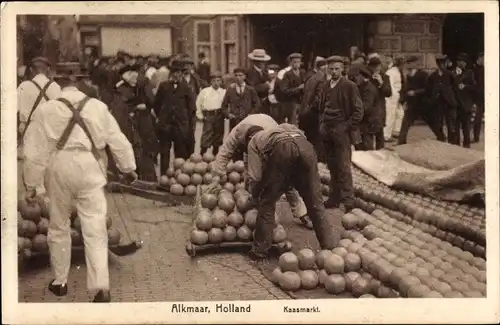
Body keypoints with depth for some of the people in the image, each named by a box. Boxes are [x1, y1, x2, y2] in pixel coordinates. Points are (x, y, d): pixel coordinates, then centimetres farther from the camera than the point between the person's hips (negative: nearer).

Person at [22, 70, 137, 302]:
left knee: (59, 227, 18)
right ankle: (101, 286, -7)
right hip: (90, 168, 0)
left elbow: (35, 151, -4)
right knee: (95, 229, 1)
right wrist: (128, 168, 19)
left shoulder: (45, 110, -3)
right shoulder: (98, 107, 2)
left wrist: (32, 185, 3)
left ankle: (60, 281, 29)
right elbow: (118, 140, 6)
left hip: (60, 168, 0)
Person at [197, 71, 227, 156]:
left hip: (219, 116, 2)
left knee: (218, 136, 9)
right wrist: (200, 116, 3)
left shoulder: (224, 92, 5)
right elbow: (198, 104, 7)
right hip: (208, 116, -2)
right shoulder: (204, 91, 3)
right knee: (206, 136, -7)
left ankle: (215, 155, 21)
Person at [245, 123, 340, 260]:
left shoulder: (253, 141, 31)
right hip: (305, 145, 5)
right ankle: (330, 245, 19)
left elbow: (255, 176, 19)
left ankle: (260, 251, 18)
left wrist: (255, 198, 36)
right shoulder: (276, 130, 45)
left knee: (267, 203, 12)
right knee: (315, 202, 15)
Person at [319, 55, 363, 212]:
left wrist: (348, 127, -10)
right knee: (332, 166, 10)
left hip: (342, 130, -5)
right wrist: (322, 124, 13)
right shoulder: (326, 86, 11)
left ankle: (347, 200, 0)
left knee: (343, 166, -6)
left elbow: (358, 110, -5)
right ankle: (334, 197, 18)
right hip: (327, 130, 6)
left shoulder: (349, 86, -5)